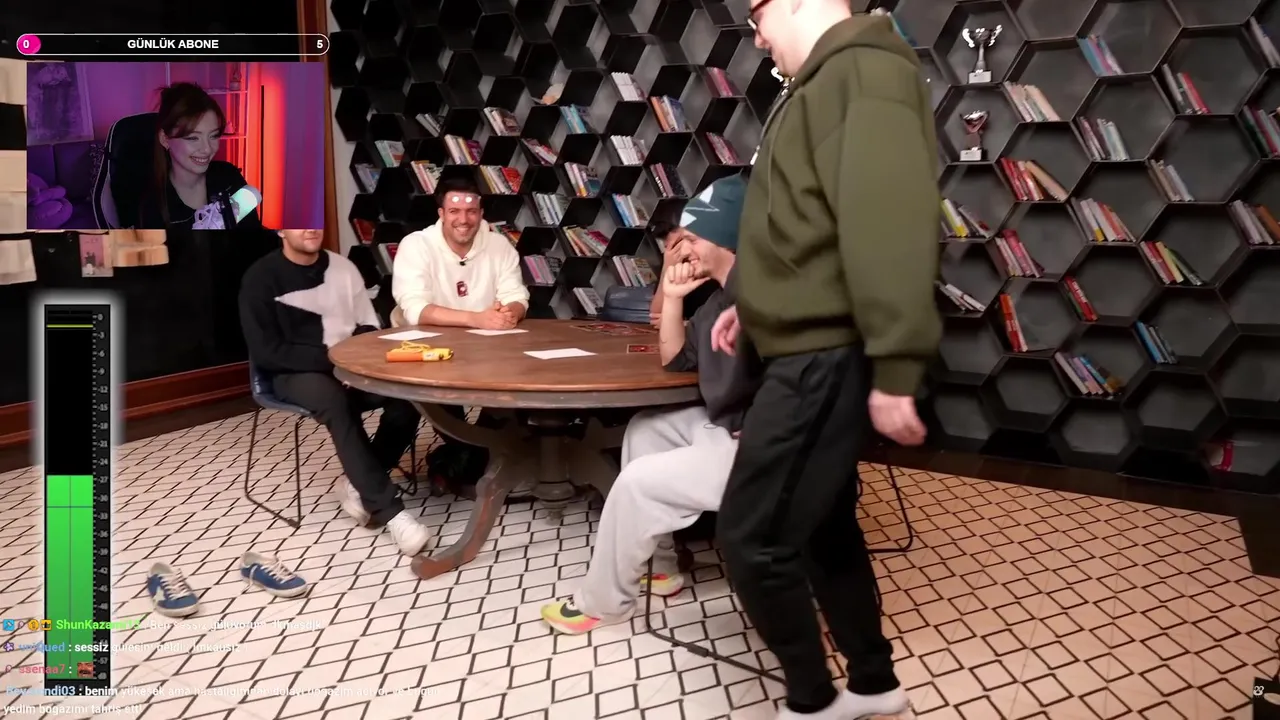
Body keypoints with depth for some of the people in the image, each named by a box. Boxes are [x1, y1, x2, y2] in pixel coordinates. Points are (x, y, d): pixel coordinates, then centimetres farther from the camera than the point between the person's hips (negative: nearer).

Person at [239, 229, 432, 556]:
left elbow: (369, 328, 12)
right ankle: (388, 509, -34)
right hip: (295, 374, -4)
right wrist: (331, 358, -19)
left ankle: (358, 484, -8)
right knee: (335, 400, -38)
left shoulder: (343, 267, 8)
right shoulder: (261, 278, -5)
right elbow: (266, 352, -11)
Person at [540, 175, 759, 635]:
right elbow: (675, 361, 17)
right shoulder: (720, 296, 12)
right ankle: (659, 566, 25)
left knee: (637, 483, -11)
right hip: (722, 427, 11)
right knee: (644, 428, 23)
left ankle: (603, 603, 13)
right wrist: (673, 299, 7)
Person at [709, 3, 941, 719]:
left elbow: (888, 224, -25)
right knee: (824, 527, 18)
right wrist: (756, 302, 24)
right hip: (815, 346, 10)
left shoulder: (863, 68, -14)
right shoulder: (831, 81, 19)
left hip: (829, 356, -10)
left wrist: (894, 370, -28)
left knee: (753, 538, -3)